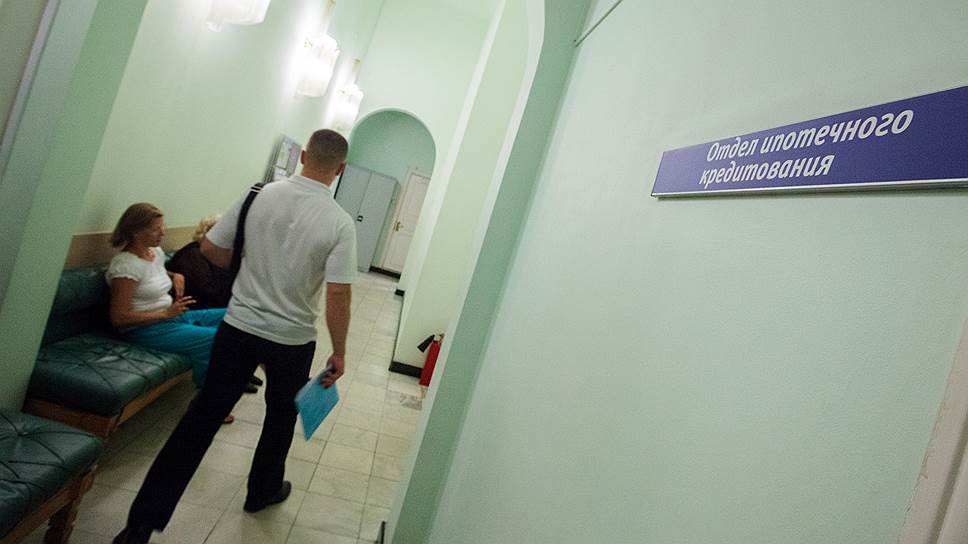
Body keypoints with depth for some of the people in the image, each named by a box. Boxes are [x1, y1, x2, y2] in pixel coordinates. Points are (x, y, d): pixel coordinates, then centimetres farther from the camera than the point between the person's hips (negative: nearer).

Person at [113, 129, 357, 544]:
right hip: (293, 339, -2)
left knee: (204, 414, 9)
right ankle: (263, 490, 42)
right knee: (281, 416, 22)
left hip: (239, 326, 2)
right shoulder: (339, 222, -14)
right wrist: (339, 352, -7)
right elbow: (338, 295, -19)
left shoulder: (260, 195, -6)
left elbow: (211, 249, 0)